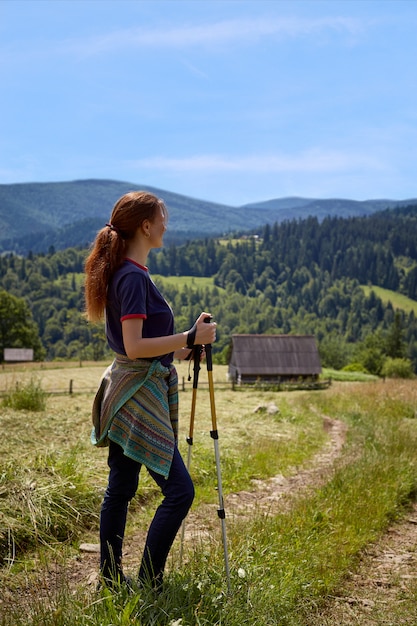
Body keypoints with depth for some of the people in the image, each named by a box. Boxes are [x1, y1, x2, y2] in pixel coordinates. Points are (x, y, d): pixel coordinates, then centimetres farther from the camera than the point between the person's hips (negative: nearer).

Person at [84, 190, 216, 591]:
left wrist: (178, 350, 19)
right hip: (138, 395, -11)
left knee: (119, 490, 15)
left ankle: (112, 581, 25)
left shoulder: (126, 272, 13)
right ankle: (148, 585, 2)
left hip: (129, 393, 11)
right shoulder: (134, 276, -17)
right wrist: (190, 337, -20)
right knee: (179, 490, -7)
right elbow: (134, 346, -23)